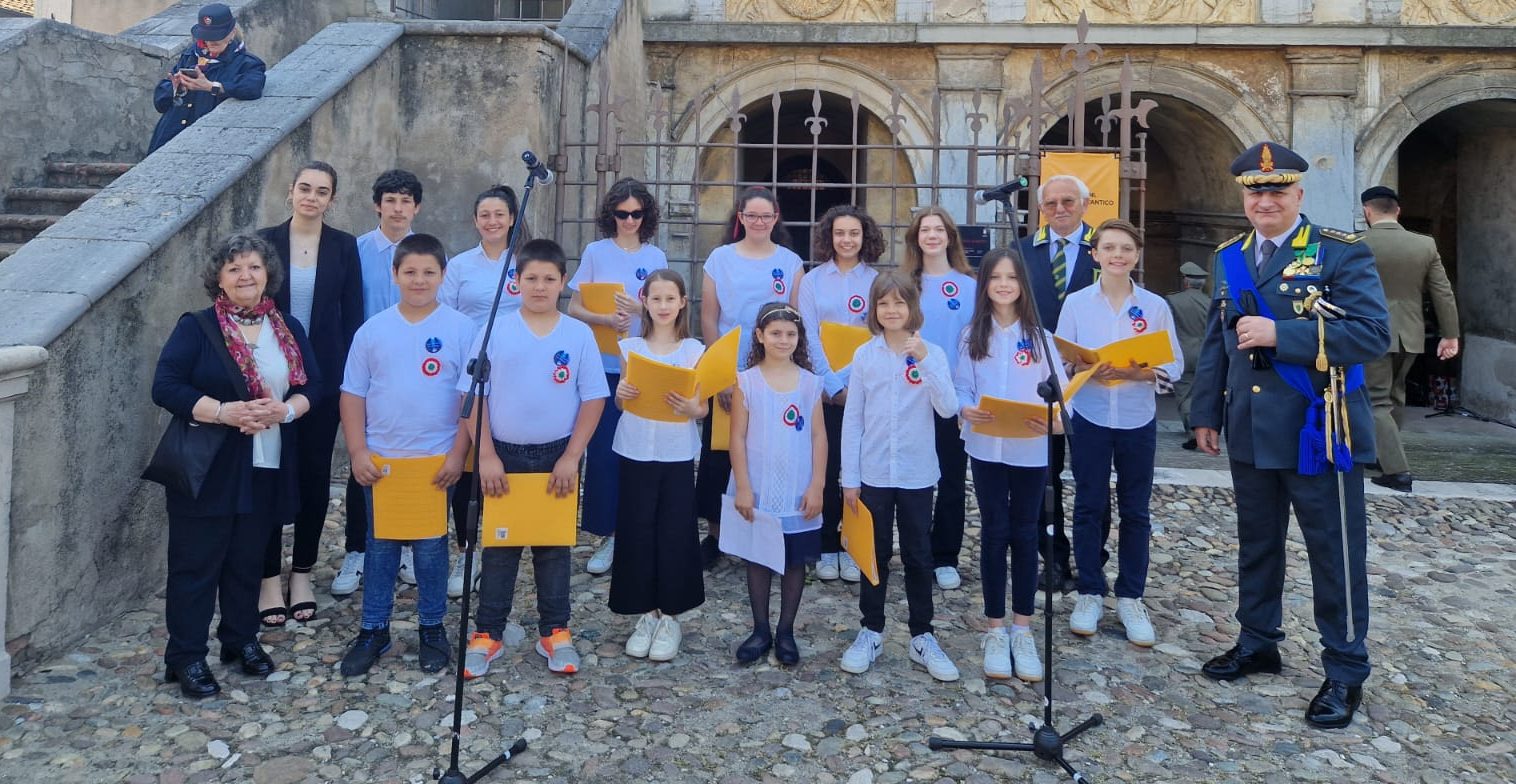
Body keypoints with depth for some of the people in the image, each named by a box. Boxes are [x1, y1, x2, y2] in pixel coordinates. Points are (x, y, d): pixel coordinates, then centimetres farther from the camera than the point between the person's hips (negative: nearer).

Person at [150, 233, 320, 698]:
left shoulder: (289, 330, 9)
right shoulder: (196, 328, -4)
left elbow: (313, 385, 7)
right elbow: (165, 387, -11)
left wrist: (285, 409, -14)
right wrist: (224, 411, -22)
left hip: (267, 468, 4)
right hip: (206, 468, -4)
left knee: (248, 559, 14)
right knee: (196, 561, 2)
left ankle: (242, 639, 29)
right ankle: (186, 657, 12)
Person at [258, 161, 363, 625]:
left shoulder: (344, 246, 3)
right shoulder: (265, 242, 1)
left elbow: (352, 315, 3)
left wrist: (348, 375, -3)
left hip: (323, 376, 1)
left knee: (315, 471, 7)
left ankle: (302, 574, 20)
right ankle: (270, 577, 14)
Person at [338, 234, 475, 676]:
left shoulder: (461, 329, -5)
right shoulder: (372, 331, 1)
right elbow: (352, 395, 5)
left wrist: (458, 453, -9)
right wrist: (357, 451, -3)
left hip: (437, 459, -2)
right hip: (380, 460, 2)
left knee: (431, 547, 8)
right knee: (380, 547, 11)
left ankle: (432, 629, 23)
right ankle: (373, 631, 24)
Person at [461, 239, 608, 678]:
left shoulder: (579, 335, -2)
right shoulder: (495, 332, -3)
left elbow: (593, 399, -2)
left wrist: (571, 457, -8)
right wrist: (486, 455, -9)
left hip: (557, 456, 1)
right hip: (503, 454, 0)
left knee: (554, 546, 11)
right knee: (498, 547, 8)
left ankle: (554, 633, 23)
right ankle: (487, 634, 20)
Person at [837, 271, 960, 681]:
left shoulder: (931, 353, -3)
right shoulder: (864, 355, 0)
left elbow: (948, 408, -15)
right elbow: (852, 419, 1)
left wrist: (925, 362, -25)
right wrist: (850, 477, -2)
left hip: (916, 474, 0)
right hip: (873, 473, 1)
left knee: (918, 556, 9)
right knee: (875, 554, 11)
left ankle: (922, 637, 19)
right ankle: (871, 632, 22)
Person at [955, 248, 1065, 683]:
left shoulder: (1039, 335, 1)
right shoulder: (973, 336, 3)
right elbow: (962, 386, 1)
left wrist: (1053, 419, -22)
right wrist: (966, 409, -21)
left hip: (1031, 449, 0)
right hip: (986, 447, 0)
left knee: (1024, 534, 7)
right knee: (994, 532, 4)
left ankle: (1022, 628, 17)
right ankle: (995, 629, 13)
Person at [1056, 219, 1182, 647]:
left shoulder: (1155, 306, 1)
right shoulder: (1076, 303, 0)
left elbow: (1174, 364, 1)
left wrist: (1140, 372, -18)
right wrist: (1089, 371, -19)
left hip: (1138, 420, 1)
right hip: (1089, 418, -1)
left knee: (1135, 511, 7)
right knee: (1089, 507, 6)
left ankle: (1130, 598, 19)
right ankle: (1090, 594, 18)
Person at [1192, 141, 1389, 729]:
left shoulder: (1341, 253, -8)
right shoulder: (1230, 258, 10)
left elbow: (1372, 334, -19)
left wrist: (1279, 334, -24)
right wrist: (1206, 412, 12)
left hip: (1318, 433, -5)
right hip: (1250, 433, 6)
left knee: (1334, 554, 4)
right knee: (1256, 544, 17)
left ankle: (1345, 672, 18)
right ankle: (1257, 644, 32)